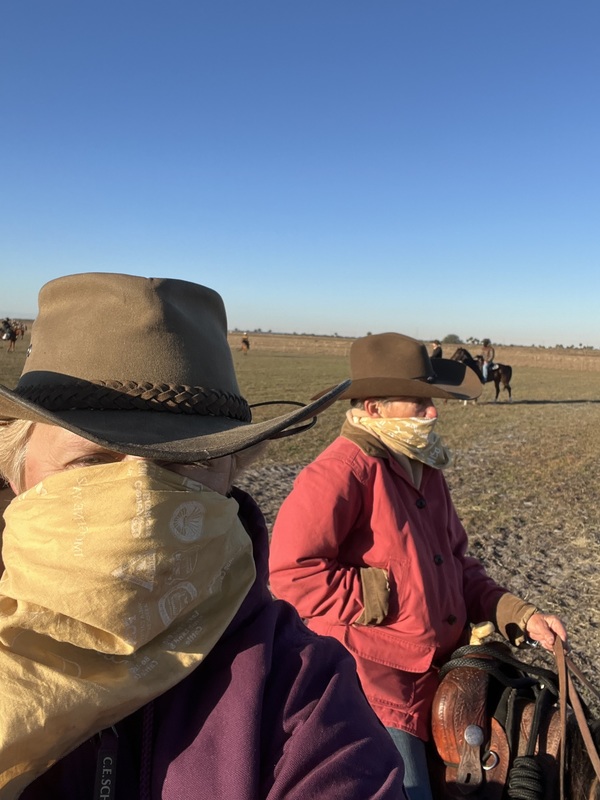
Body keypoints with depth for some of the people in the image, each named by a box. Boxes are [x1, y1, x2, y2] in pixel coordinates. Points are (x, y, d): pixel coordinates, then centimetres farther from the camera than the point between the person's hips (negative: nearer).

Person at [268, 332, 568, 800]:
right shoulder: (342, 471, -21)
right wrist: (386, 602, -20)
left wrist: (519, 615, 0)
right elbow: (292, 572, -26)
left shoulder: (425, 469, 7)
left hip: (437, 680, 9)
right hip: (372, 688, -8)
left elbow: (457, 564, 13)